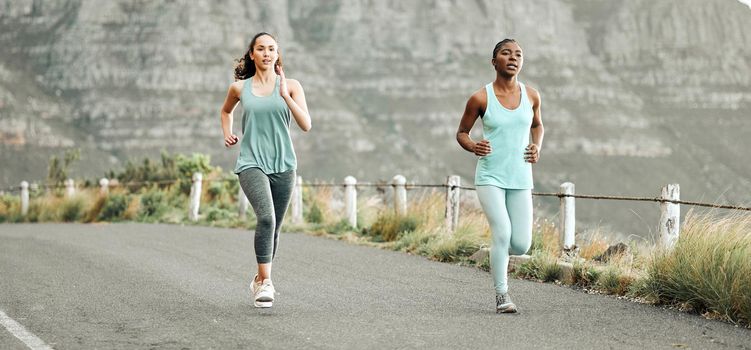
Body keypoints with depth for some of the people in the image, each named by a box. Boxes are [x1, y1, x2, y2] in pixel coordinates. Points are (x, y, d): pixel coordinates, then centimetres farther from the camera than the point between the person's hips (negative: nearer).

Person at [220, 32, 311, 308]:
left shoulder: (291, 86, 3)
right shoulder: (239, 88, 6)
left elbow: (306, 125, -8)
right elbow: (226, 111, 28)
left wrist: (285, 96, -17)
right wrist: (227, 134, 11)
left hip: (283, 165, 2)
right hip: (251, 163, -2)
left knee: (274, 228, 9)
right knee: (266, 217, -25)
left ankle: (259, 280, 29)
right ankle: (266, 281, -24)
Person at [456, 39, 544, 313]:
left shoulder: (531, 96, 4)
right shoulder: (480, 98, -6)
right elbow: (461, 133, 6)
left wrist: (537, 146, 4)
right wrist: (473, 147, -15)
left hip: (520, 179, 3)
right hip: (490, 177, -3)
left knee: (522, 244, -2)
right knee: (502, 232, -20)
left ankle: (498, 253, 35)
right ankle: (501, 295, -7)